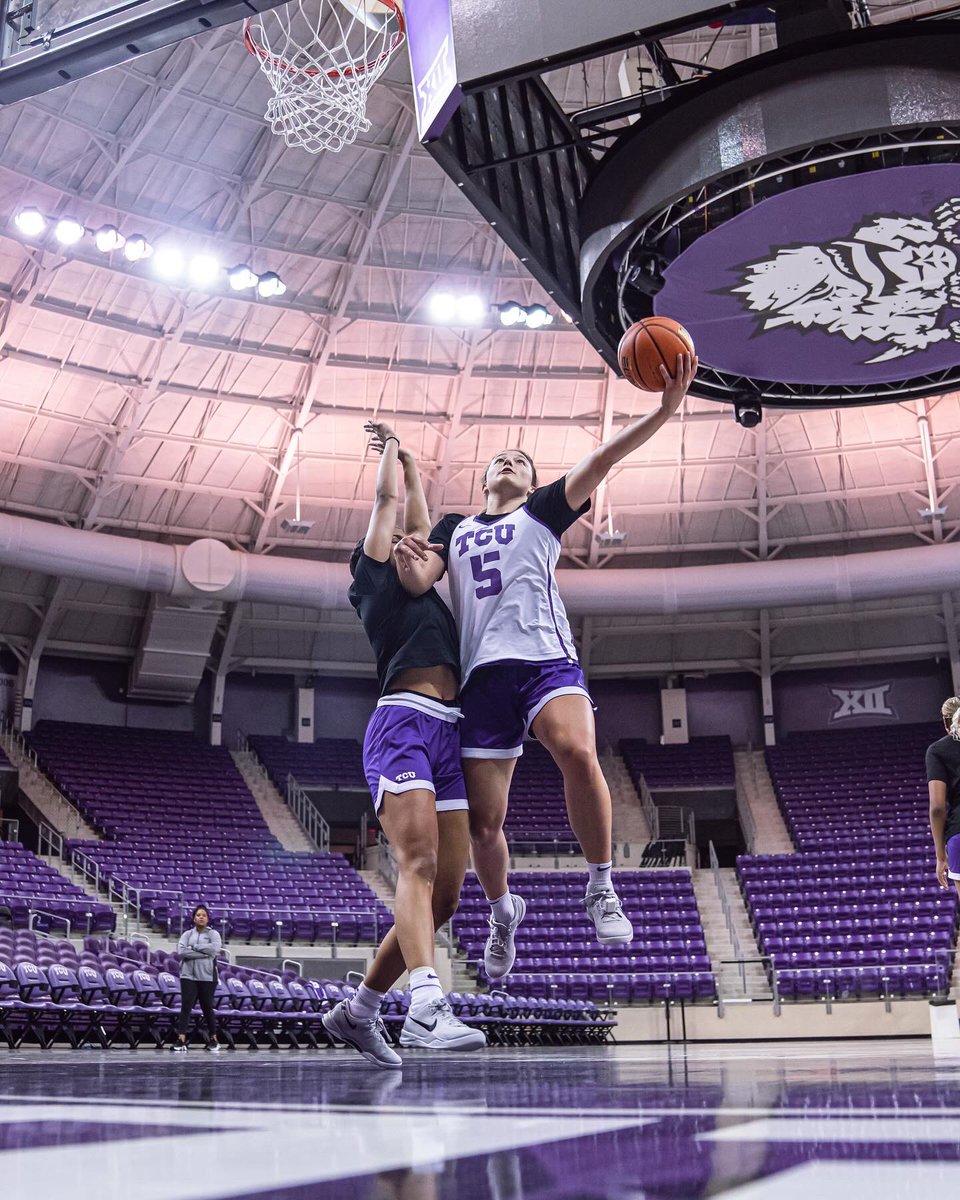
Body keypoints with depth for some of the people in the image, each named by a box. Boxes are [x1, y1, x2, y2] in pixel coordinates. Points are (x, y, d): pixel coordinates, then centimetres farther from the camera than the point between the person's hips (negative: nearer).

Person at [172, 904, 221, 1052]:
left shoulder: (213, 934, 4)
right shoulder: (187, 934, 8)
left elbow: (215, 948, -16)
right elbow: (181, 951, -8)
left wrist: (194, 947, -11)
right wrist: (204, 953, -14)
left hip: (207, 977, -1)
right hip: (188, 976, 1)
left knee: (207, 1008, 6)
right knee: (186, 1006, -8)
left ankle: (213, 1039, 20)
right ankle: (181, 1040, -10)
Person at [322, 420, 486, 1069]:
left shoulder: (422, 585, 32)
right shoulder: (375, 579, 14)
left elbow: (416, 513, 42)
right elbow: (388, 501, 20)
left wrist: (409, 460, 54)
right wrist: (390, 451, 36)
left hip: (448, 731, 7)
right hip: (404, 722, -7)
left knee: (446, 893, 0)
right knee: (420, 863, -24)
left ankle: (359, 1010, 11)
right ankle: (427, 1005, -37)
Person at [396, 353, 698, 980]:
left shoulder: (544, 510, 17)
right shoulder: (454, 527, 26)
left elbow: (602, 460, 4)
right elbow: (419, 580, 12)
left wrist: (666, 409, -9)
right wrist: (408, 560, -13)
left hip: (546, 658, -2)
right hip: (482, 672, 3)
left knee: (578, 753, -32)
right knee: (484, 821, 2)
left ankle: (601, 887, -14)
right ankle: (503, 911, 30)